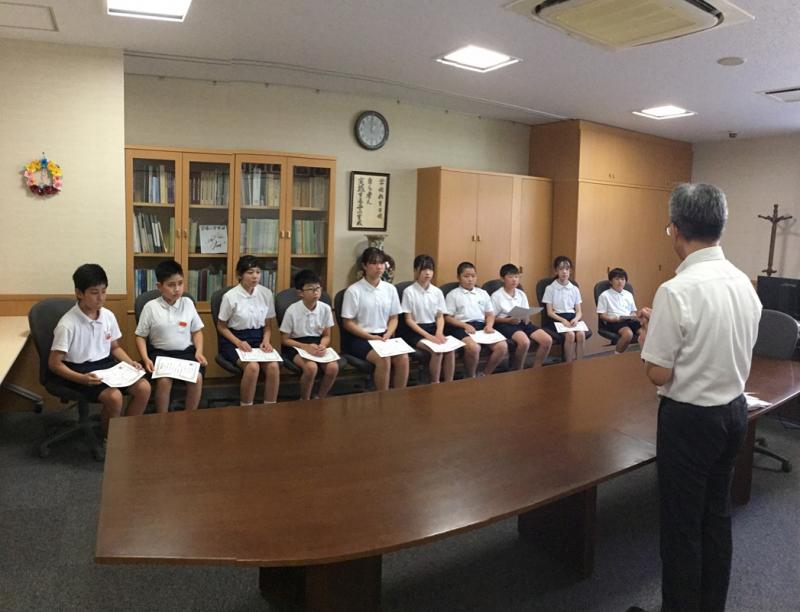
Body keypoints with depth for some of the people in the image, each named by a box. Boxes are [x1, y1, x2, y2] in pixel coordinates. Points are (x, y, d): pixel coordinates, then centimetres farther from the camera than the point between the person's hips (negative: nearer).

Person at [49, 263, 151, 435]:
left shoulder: (108, 316, -1)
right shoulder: (67, 324, -18)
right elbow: (54, 364, -14)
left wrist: (130, 363, -5)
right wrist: (82, 378, -29)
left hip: (106, 364, 6)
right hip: (79, 370, -6)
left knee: (143, 387, -15)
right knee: (114, 397, -29)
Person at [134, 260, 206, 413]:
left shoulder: (188, 303, 4)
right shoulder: (151, 307, -2)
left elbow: (197, 331, 11)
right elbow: (141, 336, 3)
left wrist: (199, 351, -5)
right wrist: (146, 359, -12)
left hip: (186, 351, 2)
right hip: (160, 352, -2)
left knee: (197, 377, -25)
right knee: (164, 380, -30)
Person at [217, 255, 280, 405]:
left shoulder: (266, 293, -2)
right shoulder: (230, 296, -12)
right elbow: (221, 326, -1)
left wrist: (266, 340, -9)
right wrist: (238, 342, -15)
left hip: (258, 337, 3)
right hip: (234, 339, -3)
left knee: (273, 366, -26)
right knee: (252, 366, -31)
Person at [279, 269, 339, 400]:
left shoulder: (325, 308, -7)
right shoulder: (292, 311, -16)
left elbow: (326, 336, 5)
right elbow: (284, 340, -8)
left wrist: (322, 346, -19)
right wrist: (306, 347, -22)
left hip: (317, 343, 4)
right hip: (296, 345, -3)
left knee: (333, 367, -25)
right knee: (311, 367, -33)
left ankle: (319, 399, 1)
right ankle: (305, 402, -6)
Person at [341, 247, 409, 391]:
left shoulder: (390, 289, 5)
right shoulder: (354, 290, -9)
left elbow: (393, 318, 12)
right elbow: (348, 323, -8)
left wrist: (387, 335, -8)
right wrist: (371, 337, -14)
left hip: (383, 337, 5)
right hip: (359, 338, -4)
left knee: (403, 358, -22)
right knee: (383, 359, -29)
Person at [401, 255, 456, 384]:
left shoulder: (437, 292, 5)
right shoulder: (409, 291, -8)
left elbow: (440, 316, 9)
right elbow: (409, 319, -8)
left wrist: (439, 333, -12)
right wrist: (428, 336, -16)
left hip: (433, 328, 4)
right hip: (415, 331, -4)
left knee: (450, 349, -23)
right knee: (437, 351, -28)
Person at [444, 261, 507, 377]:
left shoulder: (483, 293, 21)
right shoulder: (453, 295, 7)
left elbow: (490, 314, 20)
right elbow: (447, 317, 0)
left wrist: (489, 325, -3)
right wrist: (465, 325, -14)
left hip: (481, 325, 5)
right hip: (462, 327, -5)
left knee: (503, 346, -20)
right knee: (474, 347, -37)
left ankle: (484, 375, -3)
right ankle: (470, 378, -10)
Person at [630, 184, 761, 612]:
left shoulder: (677, 291, -23)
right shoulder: (744, 284, 0)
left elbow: (658, 375, -20)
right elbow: (732, 350, 11)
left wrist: (653, 330, -2)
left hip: (689, 417, -8)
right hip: (734, 410, 8)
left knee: (682, 523, 8)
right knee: (717, 513, 22)